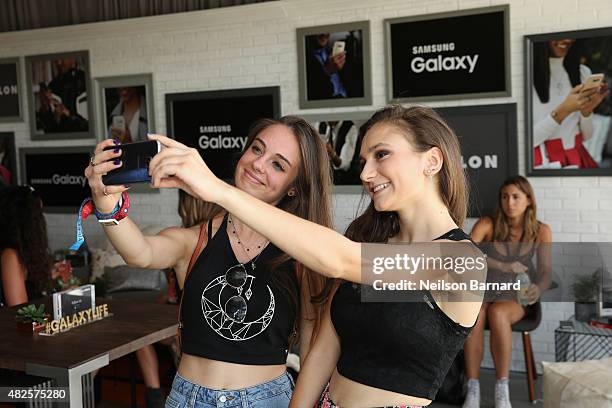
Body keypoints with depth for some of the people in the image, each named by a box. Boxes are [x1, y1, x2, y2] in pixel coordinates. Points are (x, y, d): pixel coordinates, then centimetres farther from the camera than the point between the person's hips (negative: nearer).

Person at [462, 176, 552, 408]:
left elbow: (545, 272, -7)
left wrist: (538, 288, -29)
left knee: (497, 313, -36)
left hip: (516, 297, 0)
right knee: (474, 314, -35)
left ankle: (502, 389, -27)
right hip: (483, 293, 0)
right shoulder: (487, 225, -6)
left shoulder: (541, 231, -2)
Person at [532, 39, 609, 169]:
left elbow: (585, 136, 11)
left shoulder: (583, 72, 10)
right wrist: (563, 110, -20)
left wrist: (587, 110, -7)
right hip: (544, 164, -5)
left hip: (579, 160, 5)